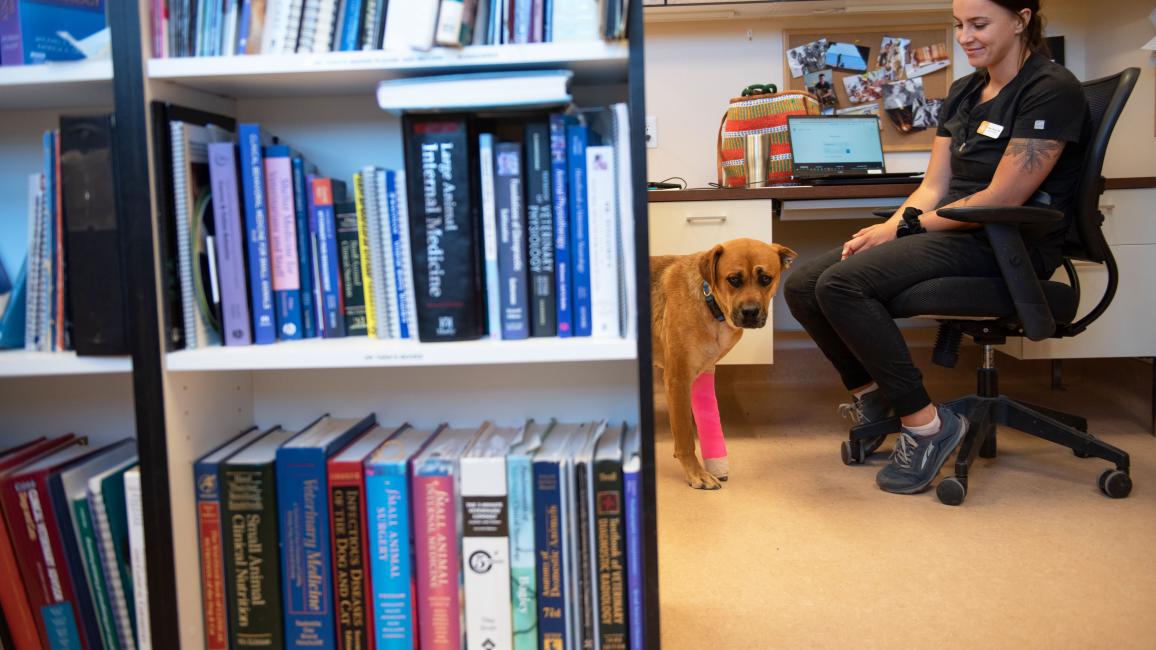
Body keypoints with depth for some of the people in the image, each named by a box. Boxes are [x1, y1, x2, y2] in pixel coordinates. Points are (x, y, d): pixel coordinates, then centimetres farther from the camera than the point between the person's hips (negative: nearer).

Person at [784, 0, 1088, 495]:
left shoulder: (1051, 91, -10)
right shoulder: (963, 92, 15)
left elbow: (1001, 199, -16)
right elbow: (934, 187, 12)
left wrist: (905, 226, -11)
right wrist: (888, 228, -8)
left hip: (1008, 246, -8)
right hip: (952, 233, 8)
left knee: (842, 283, -28)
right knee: (802, 285, -7)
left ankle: (925, 423, -17)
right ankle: (871, 396, 10)